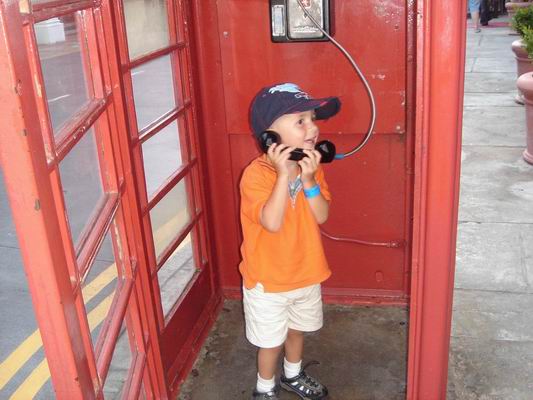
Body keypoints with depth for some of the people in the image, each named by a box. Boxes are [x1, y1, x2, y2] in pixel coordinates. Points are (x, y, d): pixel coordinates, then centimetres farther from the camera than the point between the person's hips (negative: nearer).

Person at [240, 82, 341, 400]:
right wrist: (284, 174, -36)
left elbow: (321, 216, -12)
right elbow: (272, 222, -35)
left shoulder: (312, 166, -5)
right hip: (268, 281, -5)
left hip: (306, 273, 6)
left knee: (297, 329, 27)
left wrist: (309, 180, -26)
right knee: (271, 340, 13)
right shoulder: (256, 173, -24)